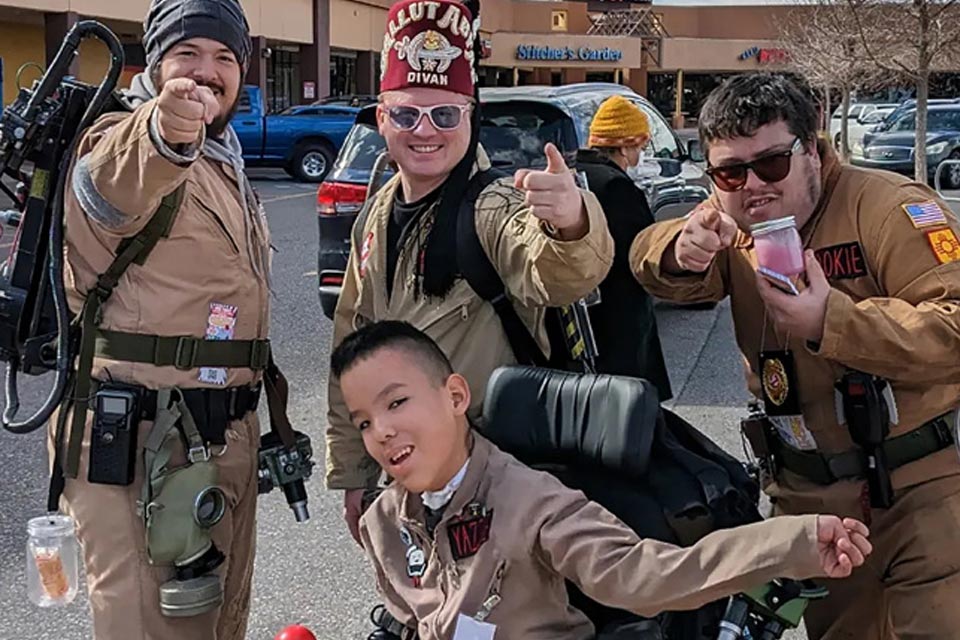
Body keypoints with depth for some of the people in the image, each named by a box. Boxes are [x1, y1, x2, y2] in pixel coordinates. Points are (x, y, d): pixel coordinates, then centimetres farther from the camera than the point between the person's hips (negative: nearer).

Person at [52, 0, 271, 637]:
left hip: (224, 438, 9)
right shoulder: (121, 143, -12)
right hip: (134, 440, -8)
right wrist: (164, 131, -62)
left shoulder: (228, 167, 15)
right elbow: (118, 182, -39)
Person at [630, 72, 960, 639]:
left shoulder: (888, 207, -15)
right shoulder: (733, 224, 7)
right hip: (808, 496, 6)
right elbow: (653, 268, -8)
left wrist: (833, 322, -31)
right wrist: (681, 252, -31)